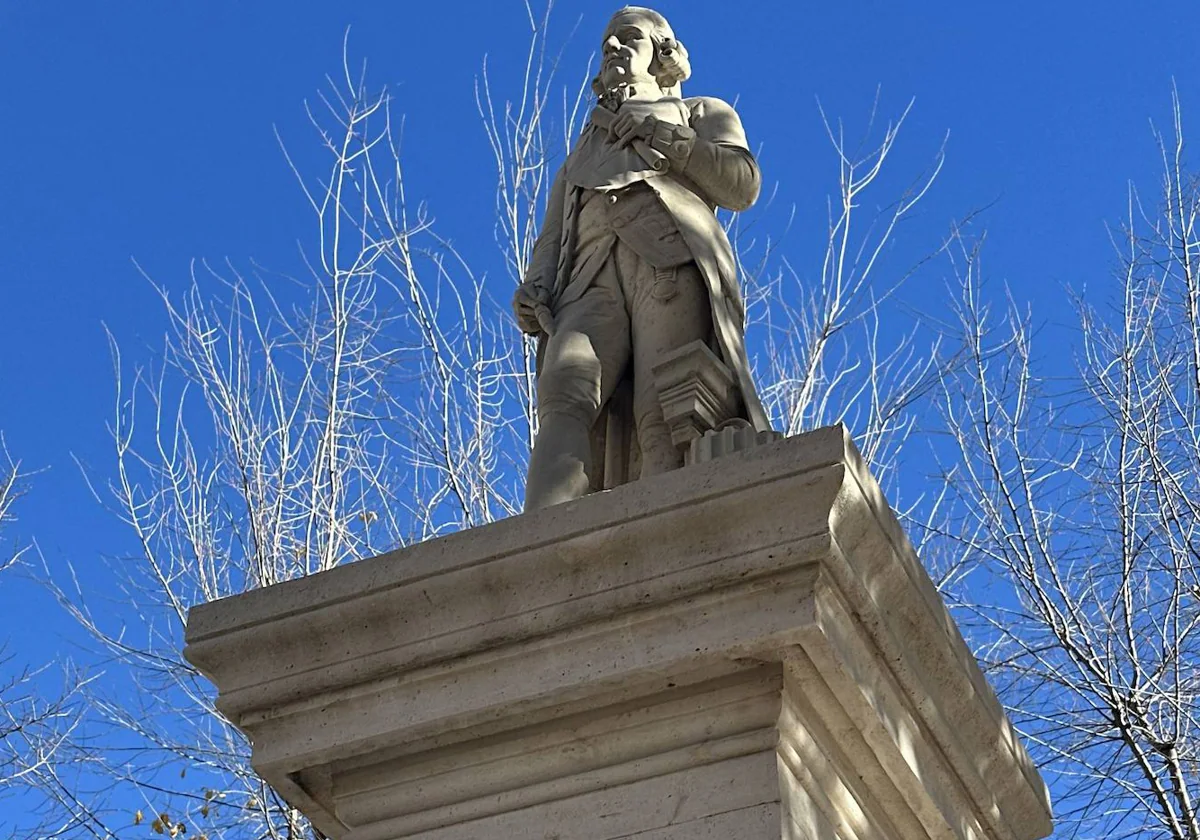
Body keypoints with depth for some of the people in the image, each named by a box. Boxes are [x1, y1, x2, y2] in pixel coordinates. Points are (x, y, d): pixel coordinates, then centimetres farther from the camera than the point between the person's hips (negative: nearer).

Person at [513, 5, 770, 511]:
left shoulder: (703, 113, 32)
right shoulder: (582, 153, 42)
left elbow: (742, 186, 12)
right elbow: (553, 237, 26)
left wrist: (660, 132, 5)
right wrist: (533, 289, 4)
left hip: (672, 263, -2)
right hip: (594, 278, 2)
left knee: (663, 417, -26)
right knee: (565, 393, -29)